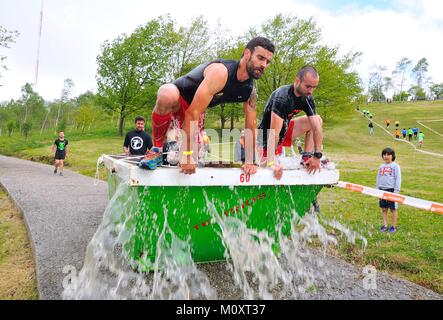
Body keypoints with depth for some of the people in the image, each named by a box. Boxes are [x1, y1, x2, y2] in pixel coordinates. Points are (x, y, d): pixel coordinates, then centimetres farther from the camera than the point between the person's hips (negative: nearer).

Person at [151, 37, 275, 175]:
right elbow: (193, 112, -38)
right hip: (178, 96, -6)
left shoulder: (250, 90, -10)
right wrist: (187, 154, -36)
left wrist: (249, 161, -4)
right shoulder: (221, 72, -34)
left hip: (196, 109, 7)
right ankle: (157, 147, -19)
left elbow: (251, 127, -1)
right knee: (167, 95, -43)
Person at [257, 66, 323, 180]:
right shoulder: (282, 97, -30)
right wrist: (272, 162, -40)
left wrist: (317, 156, -13)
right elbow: (274, 133, -37)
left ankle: (307, 158, -3)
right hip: (267, 135, -7)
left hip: (285, 129, 7)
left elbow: (316, 128, -8)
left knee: (318, 120, 0)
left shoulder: (307, 98, -8)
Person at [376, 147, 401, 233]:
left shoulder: (395, 166, -4)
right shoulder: (381, 166, 12)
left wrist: (396, 190, -11)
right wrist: (377, 189, 14)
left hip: (391, 190, -5)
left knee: (393, 209, 5)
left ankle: (394, 226, 16)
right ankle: (385, 225, 21)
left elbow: (398, 179, -7)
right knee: (384, 208, 10)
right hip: (382, 190, 5)